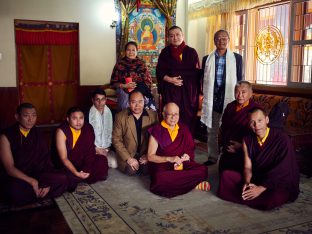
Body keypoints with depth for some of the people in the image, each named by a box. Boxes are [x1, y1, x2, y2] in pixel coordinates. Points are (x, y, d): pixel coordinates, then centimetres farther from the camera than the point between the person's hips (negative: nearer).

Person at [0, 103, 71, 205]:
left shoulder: (38, 134, 9)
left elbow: (47, 159, 6)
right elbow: (9, 168, -9)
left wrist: (49, 182, -12)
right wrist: (32, 181, -21)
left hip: (40, 175, 2)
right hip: (19, 178, -2)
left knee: (62, 179, -28)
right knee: (15, 192, -38)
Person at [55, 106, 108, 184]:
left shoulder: (88, 128, -7)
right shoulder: (62, 131, -19)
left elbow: (90, 151, -8)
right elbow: (64, 158, -21)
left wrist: (86, 170, -24)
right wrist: (77, 173, -34)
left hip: (84, 163, 3)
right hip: (67, 166, -3)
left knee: (102, 160, -21)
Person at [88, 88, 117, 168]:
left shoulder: (108, 112, 2)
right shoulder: (89, 113, -13)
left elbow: (109, 131, 8)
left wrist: (107, 147, 1)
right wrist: (96, 149, -10)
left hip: (105, 148, 4)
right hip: (93, 148, -4)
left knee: (114, 164, -17)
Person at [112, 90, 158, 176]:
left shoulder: (153, 115, -2)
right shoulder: (120, 116, -6)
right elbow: (116, 139, -6)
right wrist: (128, 158, -14)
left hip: (147, 154, 1)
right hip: (128, 154, -1)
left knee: (148, 170, -22)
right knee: (131, 171, -23)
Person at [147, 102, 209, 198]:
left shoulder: (184, 130, 10)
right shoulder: (157, 131, -3)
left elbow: (190, 150, 16)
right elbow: (150, 156, -7)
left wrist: (187, 156, -8)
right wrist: (169, 159, -20)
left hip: (181, 164, 3)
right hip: (161, 165, -3)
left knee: (203, 170, -22)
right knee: (161, 179, -38)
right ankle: (192, 183, -18)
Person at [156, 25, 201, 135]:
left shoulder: (191, 52, 6)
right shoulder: (165, 52, 9)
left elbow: (196, 72, 3)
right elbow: (159, 72, 4)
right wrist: (170, 79, -12)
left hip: (188, 92, 0)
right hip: (170, 92, 0)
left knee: (187, 119, -2)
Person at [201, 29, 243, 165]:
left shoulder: (237, 58, 5)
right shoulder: (207, 59, 8)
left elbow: (240, 80, 7)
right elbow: (204, 80, 12)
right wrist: (204, 96, 8)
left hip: (230, 99, -2)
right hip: (212, 100, 2)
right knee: (212, 130, 9)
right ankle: (212, 157, 21)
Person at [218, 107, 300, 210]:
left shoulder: (282, 139, -18)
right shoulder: (248, 140, -1)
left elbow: (284, 170, -20)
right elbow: (247, 167, 0)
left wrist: (261, 188, -26)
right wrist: (247, 183, -22)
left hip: (280, 184, -4)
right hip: (256, 179, 4)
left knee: (273, 198, -38)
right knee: (226, 175, -12)